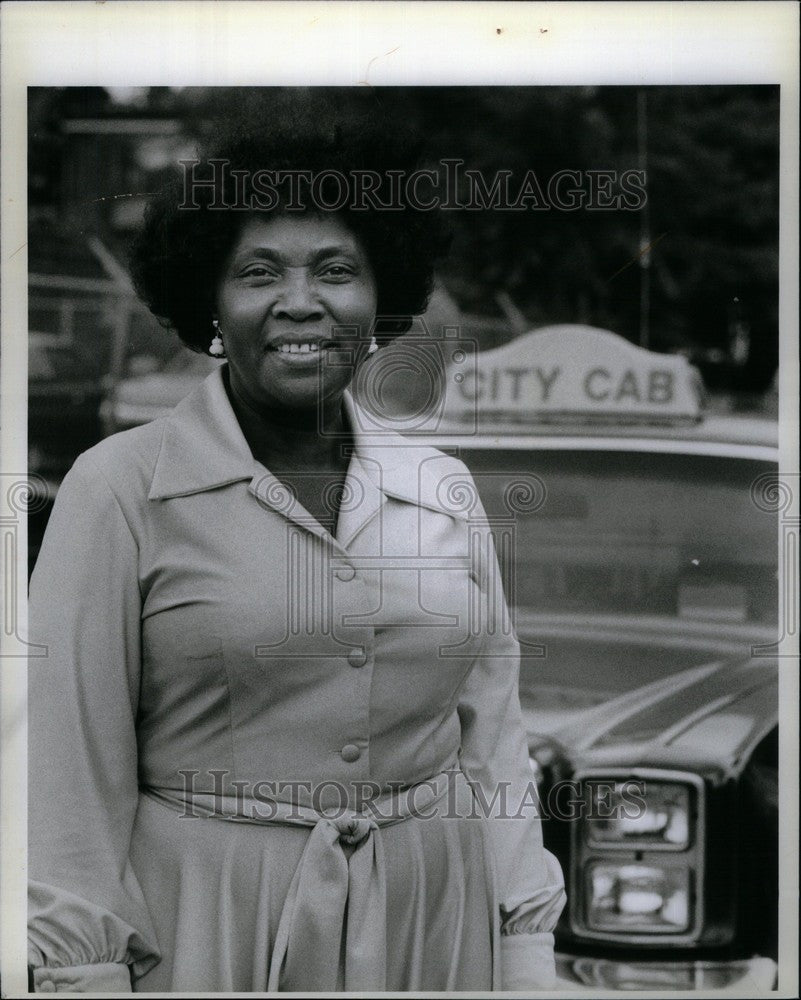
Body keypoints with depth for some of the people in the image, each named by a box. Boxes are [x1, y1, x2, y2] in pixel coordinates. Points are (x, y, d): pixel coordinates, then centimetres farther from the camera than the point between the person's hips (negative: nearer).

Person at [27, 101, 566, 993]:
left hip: (428, 921, 4)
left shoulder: (446, 491, 5)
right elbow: (74, 763, -8)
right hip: (207, 922, -3)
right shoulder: (122, 487, -8)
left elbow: (491, 742, 8)